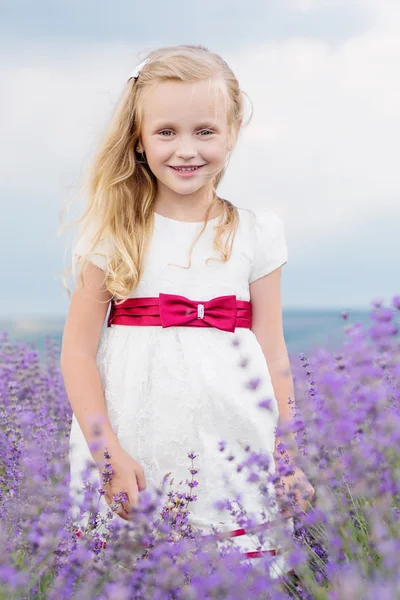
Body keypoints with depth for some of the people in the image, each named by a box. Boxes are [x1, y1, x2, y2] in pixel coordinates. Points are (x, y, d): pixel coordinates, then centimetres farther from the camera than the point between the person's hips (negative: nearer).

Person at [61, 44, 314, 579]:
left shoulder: (256, 233, 3)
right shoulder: (115, 233, -1)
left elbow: (273, 356, 6)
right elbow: (78, 351, -3)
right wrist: (108, 454, -11)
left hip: (233, 456, 1)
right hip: (130, 463, -1)